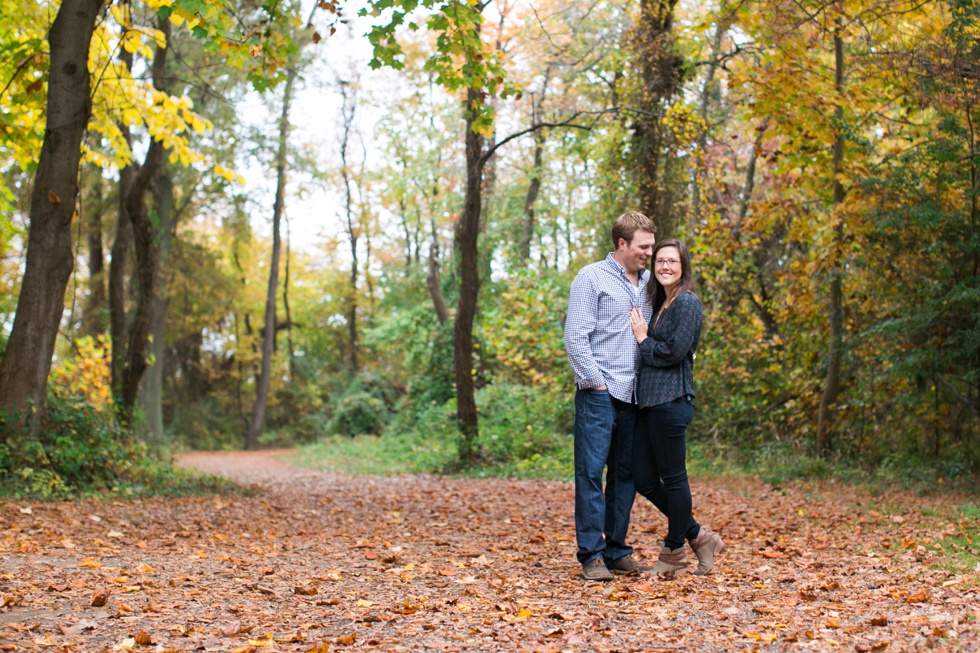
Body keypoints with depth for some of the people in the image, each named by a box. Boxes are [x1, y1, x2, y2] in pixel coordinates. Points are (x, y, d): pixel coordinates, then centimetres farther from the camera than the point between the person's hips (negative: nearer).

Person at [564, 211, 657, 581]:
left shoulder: (649, 283, 14)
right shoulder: (592, 278, -3)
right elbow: (575, 336, -8)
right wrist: (594, 381, -11)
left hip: (634, 396, 6)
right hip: (599, 394, -6)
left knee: (625, 474, 9)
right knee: (591, 471, -5)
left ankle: (617, 551, 17)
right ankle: (591, 555, 0)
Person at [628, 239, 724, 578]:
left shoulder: (687, 302, -7)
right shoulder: (659, 304, 20)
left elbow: (675, 352, -15)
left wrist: (644, 340, -3)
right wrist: (643, 339, 5)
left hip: (671, 400, -10)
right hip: (649, 400, 10)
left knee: (673, 477, 1)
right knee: (644, 480, 9)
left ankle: (674, 551, 14)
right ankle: (699, 537, 20)